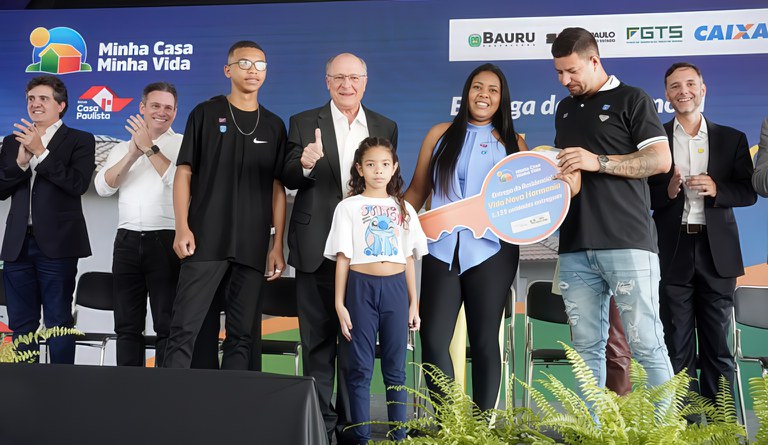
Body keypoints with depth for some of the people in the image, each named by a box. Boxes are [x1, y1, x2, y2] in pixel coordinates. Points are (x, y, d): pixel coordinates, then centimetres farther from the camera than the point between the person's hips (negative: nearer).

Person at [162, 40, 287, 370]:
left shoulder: (273, 126, 13)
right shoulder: (206, 114, 6)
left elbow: (277, 188, 11)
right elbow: (184, 173, 3)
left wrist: (278, 245, 3)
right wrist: (182, 228, -8)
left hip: (253, 247, 3)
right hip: (205, 242, -2)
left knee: (241, 335, 4)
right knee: (185, 327, -7)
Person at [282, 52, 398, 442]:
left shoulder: (385, 128, 9)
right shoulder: (304, 123, 3)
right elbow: (288, 180, -1)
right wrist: (305, 164, -24)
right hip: (317, 248, -1)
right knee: (318, 338, 6)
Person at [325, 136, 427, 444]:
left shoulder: (404, 209, 11)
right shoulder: (348, 207, 3)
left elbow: (409, 260, 12)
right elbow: (343, 258, 0)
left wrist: (413, 303, 9)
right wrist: (340, 303, -4)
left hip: (396, 287, 2)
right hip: (361, 286, -2)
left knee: (395, 367, 7)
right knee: (360, 367, 1)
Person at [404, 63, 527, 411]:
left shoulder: (512, 143, 11)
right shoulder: (441, 134, 11)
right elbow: (417, 190, 11)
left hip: (490, 252, 0)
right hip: (442, 251, 1)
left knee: (484, 341, 4)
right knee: (433, 339, -5)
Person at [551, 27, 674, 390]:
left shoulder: (631, 100, 4)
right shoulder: (564, 109, 22)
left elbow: (661, 159, -5)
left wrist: (599, 162, -14)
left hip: (627, 242, -5)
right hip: (575, 248, 5)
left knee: (646, 344, -5)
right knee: (587, 348, 6)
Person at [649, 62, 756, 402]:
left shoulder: (731, 139, 9)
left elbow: (749, 192, 5)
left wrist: (716, 189, -13)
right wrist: (667, 191, -17)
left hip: (717, 252, 1)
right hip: (673, 253, -1)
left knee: (717, 345, 6)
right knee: (678, 345, 3)